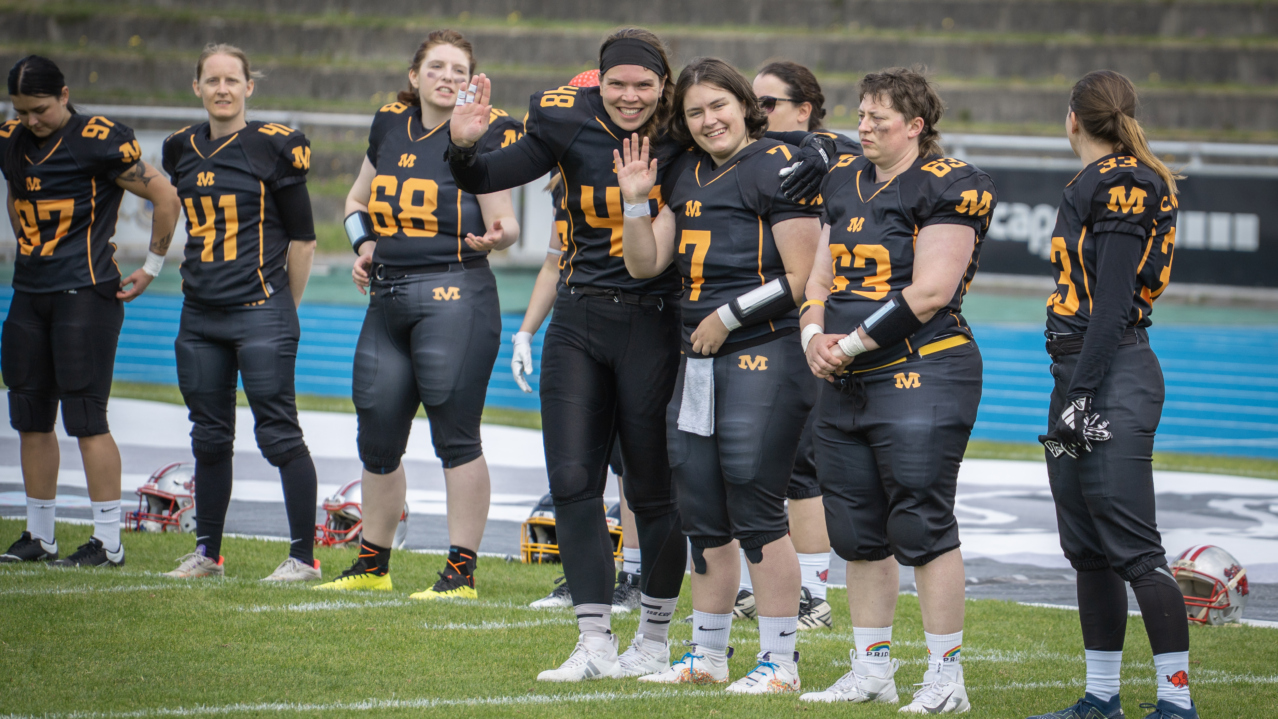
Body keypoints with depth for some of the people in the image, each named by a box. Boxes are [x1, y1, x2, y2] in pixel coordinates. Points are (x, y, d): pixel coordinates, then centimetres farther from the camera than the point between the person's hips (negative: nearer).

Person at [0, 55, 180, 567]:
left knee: (86, 419, -8)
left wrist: (152, 268, -3)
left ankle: (108, 543, -3)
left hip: (84, 293, -7)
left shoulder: (99, 142, -12)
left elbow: (165, 197, -7)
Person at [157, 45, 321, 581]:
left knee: (278, 433, -6)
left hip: (260, 313, -6)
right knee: (209, 436, 12)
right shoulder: (184, 150, 10)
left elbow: (302, 237, 0)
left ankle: (304, 556, -2)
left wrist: (284, 309, 5)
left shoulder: (273, 148, -6)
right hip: (200, 316, 6)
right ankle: (207, 552, 21)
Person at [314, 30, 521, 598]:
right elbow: (357, 200, 27)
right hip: (388, 297, 7)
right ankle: (372, 565, 27)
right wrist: (364, 246, 9)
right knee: (377, 437, 13)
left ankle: (462, 571, 0)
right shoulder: (390, 127, 12)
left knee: (455, 436, -6)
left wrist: (495, 237, -28)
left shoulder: (480, 135, -5)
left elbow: (506, 223, -6)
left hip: (454, 293, -7)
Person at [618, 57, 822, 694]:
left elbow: (799, 278, -13)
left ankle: (779, 660, -1)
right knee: (704, 515, 12)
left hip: (765, 357, -8)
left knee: (757, 510, -7)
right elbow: (645, 264, 15)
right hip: (699, 362, 8)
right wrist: (635, 201, 2)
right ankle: (706, 654, 22)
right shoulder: (689, 177, 15)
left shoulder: (778, 167, -9)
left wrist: (728, 316, -11)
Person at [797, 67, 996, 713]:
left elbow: (929, 292, -16)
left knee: (922, 527, -8)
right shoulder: (846, 182, 16)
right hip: (845, 386, 8)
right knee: (858, 532, 11)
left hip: (920, 375, -8)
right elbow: (821, 276, 19)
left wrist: (853, 344, -15)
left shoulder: (948, 187, -9)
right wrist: (814, 335, -1)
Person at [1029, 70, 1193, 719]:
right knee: (1087, 550, 11)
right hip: (1080, 376, 10)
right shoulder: (1093, 185, 17)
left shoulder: (1122, 183, -11)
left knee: (1133, 549, -11)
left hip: (1114, 379, -10)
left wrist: (1082, 395, -19)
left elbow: (1114, 301, -17)